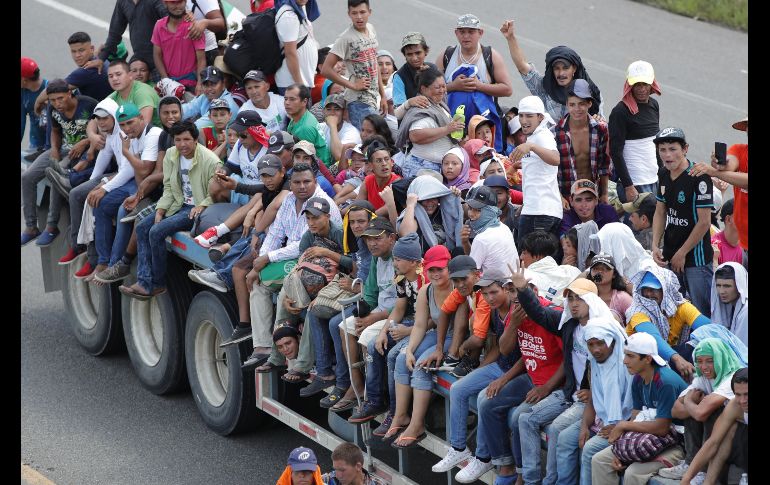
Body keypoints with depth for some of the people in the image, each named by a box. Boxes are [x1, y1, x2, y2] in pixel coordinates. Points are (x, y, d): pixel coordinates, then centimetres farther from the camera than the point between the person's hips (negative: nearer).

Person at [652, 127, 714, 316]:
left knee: (702, 313, -4)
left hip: (696, 257, -7)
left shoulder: (699, 178, -17)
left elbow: (704, 222, -17)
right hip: (669, 256, 7)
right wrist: (655, 246, 3)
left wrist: (682, 253, -12)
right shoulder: (664, 175, 6)